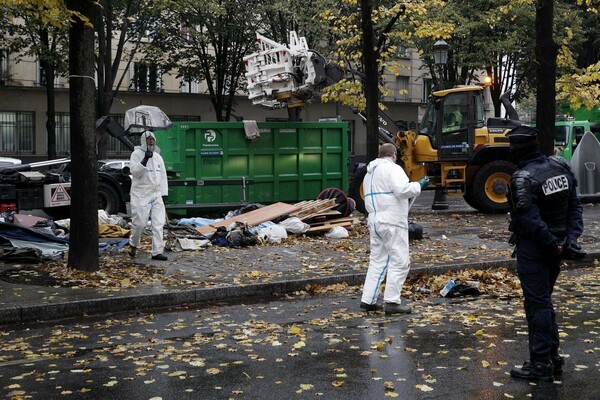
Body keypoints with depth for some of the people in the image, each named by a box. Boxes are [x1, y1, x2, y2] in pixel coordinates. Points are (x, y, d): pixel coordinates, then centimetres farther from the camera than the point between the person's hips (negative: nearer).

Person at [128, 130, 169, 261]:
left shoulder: (158, 157, 15)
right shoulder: (136, 154, -3)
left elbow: (163, 176, 16)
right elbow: (135, 171, -16)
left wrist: (163, 193, 10)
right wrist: (144, 160, -27)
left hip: (156, 195, 5)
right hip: (141, 195, -5)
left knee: (158, 223, -2)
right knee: (139, 223, -2)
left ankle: (157, 251, 0)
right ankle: (133, 244, 25)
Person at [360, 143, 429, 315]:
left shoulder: (370, 173, 20)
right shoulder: (392, 168, -8)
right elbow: (403, 189, -22)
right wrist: (419, 185, -8)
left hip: (375, 221, 9)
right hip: (392, 222, -9)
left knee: (377, 261, 14)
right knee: (399, 262, -3)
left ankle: (368, 300, 14)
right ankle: (392, 302, -4)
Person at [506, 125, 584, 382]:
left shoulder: (523, 178, -19)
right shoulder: (560, 167, 4)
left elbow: (531, 221, -23)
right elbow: (575, 206, 5)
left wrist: (555, 246, -16)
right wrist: (570, 238, -1)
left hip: (533, 248, -8)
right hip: (555, 247, 8)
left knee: (537, 303, 0)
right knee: (544, 300, 19)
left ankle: (541, 364, 6)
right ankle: (552, 357, 27)